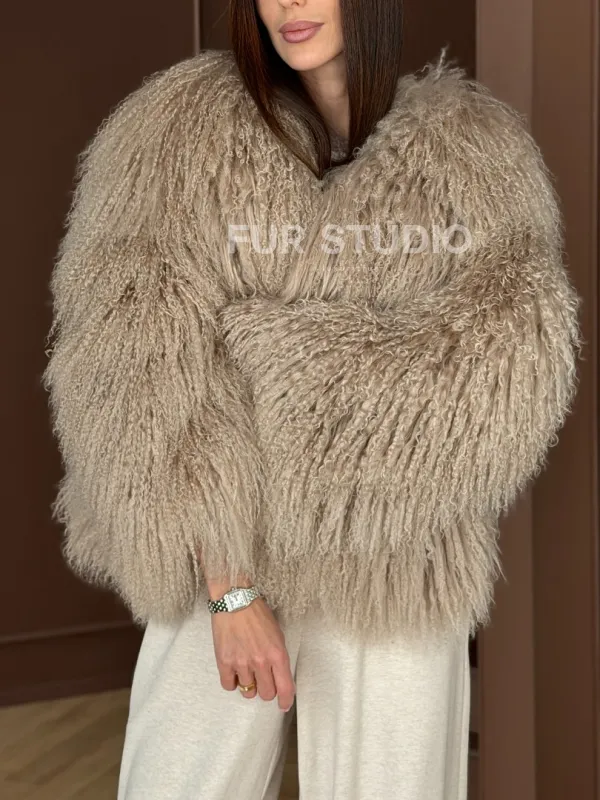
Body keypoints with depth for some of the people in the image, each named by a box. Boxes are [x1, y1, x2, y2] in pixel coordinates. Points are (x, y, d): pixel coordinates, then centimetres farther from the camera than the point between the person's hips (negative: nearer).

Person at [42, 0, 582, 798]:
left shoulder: (477, 147, 2)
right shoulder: (175, 129, -3)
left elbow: (512, 355, -9)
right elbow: (142, 374, -9)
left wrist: (274, 346, -15)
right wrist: (226, 581, -15)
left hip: (396, 575, 1)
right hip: (219, 554, 0)